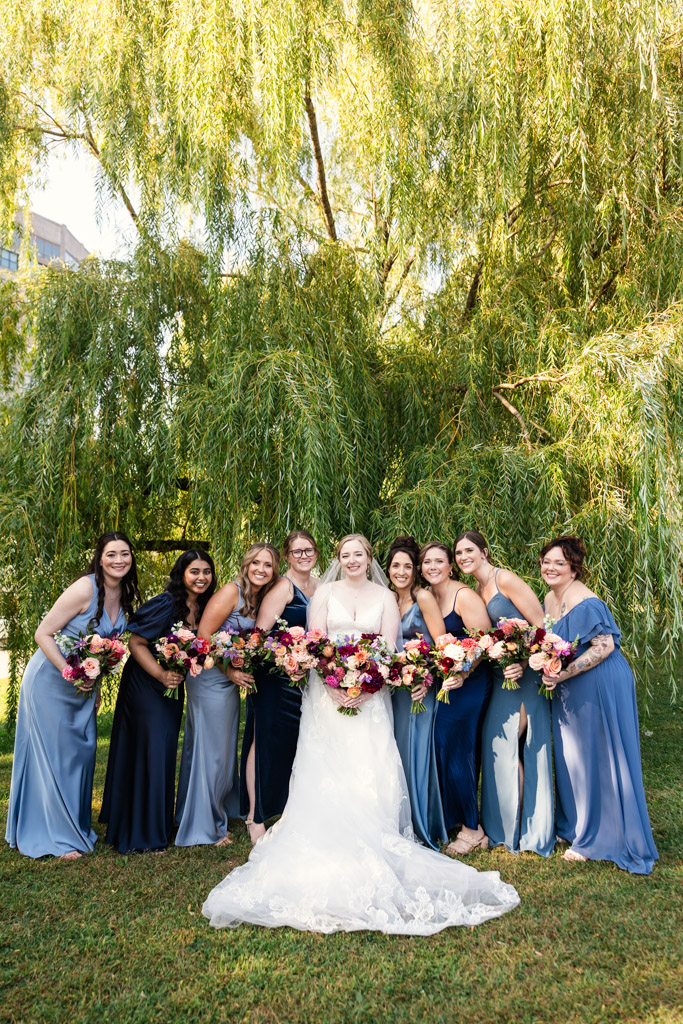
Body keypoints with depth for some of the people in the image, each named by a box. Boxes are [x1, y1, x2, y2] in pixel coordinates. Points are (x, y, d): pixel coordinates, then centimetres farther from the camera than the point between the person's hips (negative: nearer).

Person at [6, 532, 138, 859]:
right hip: (51, 681, -7)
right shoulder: (85, 589, -25)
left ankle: (76, 825, 32)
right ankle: (57, 836, 17)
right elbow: (43, 634, -22)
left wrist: (94, 684, 7)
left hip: (84, 685, 7)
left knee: (83, 751, 14)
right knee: (54, 755, 3)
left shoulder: (126, 596, -2)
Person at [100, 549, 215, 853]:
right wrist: (161, 675, -26)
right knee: (145, 753, -2)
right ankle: (137, 832, 15)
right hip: (145, 684, -7)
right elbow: (136, 643, -20)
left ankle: (158, 825, 31)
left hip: (173, 688, 7)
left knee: (166, 753, 15)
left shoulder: (203, 608, -1)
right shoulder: (166, 604, -22)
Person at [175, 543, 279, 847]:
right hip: (211, 679, -8)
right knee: (211, 750, 2)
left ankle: (221, 811, 36)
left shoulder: (260, 599, 9)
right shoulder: (231, 591, -16)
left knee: (225, 749, 19)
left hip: (232, 681, 8)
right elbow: (203, 636, -19)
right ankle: (205, 826, 16)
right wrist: (229, 671, -17)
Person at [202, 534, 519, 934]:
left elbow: (389, 648, 0)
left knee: (370, 769, -6)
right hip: (328, 692, 0)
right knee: (326, 770, -3)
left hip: (371, 695, 0)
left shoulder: (385, 597, 9)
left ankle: (370, 849, 1)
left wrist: (365, 686, -14)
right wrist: (333, 684, -14)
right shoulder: (325, 592, 8)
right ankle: (324, 851, 5)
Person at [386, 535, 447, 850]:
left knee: (416, 752, -1)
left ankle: (423, 828, 14)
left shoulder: (423, 597, -10)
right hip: (396, 688, 6)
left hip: (420, 688, -6)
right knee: (397, 752, 11)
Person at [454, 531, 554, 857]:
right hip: (502, 675, 8)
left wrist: (524, 663, -25)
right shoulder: (477, 591, 13)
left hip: (525, 674, -8)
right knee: (496, 743, 11)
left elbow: (541, 626, -15)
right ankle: (502, 827, 26)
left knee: (507, 747, -3)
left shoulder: (505, 579, -12)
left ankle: (519, 831, 16)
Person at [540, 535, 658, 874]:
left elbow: (605, 646, -25)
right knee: (570, 756, 17)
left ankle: (594, 838, 18)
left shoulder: (584, 602, -22)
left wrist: (564, 674, -26)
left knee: (595, 759, 3)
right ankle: (575, 826, 34)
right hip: (568, 691, 9)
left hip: (597, 687, -9)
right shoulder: (550, 598, 6)